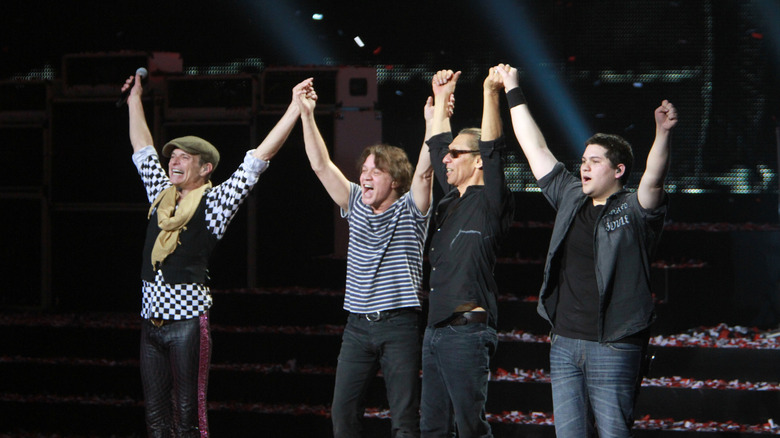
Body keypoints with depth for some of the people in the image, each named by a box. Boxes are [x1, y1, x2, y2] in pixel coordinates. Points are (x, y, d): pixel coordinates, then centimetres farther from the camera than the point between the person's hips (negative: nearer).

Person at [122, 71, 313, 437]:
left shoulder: (214, 202, -1)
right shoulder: (162, 195, 14)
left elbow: (259, 157, -4)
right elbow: (142, 149, 28)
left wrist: (295, 107, -7)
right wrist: (134, 99, 35)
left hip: (187, 320, -6)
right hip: (151, 320, 6)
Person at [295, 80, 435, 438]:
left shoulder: (409, 210, 0)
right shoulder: (356, 205, 12)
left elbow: (424, 173, -16)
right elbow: (321, 165, 8)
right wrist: (306, 115, 1)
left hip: (399, 325, -5)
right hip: (357, 325, 5)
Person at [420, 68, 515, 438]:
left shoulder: (489, 203, -5)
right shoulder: (454, 200, 16)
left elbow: (493, 151, -18)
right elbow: (437, 146, 28)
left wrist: (491, 94, -24)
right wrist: (442, 99, 30)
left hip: (466, 330, -9)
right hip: (435, 329, 9)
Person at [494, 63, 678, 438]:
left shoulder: (634, 211, -2)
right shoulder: (570, 199, 14)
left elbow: (653, 179, -22)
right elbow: (536, 149, 20)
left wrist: (663, 134, -41)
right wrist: (513, 92, 24)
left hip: (613, 348, -6)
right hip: (564, 343, 6)